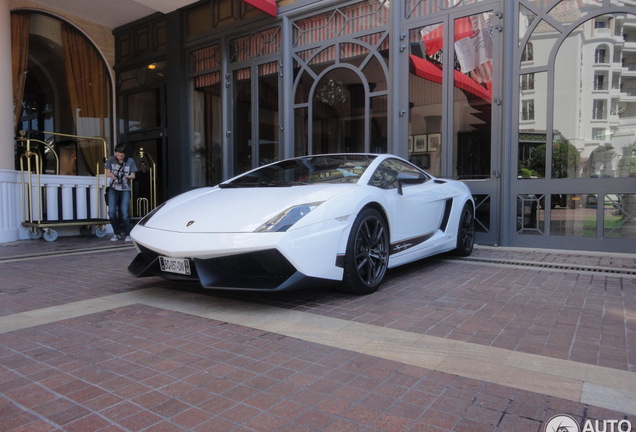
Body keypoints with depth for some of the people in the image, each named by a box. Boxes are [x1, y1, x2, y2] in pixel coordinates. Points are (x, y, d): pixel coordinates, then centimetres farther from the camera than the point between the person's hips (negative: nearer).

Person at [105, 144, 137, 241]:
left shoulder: (130, 161, -2)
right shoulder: (111, 160, 1)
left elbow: (133, 176, 2)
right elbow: (107, 174, 5)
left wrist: (126, 176, -20)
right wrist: (112, 175, -19)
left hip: (125, 189, -2)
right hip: (113, 189, 2)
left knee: (124, 212, -11)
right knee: (111, 212, -7)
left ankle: (127, 234, 3)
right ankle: (117, 233, 10)